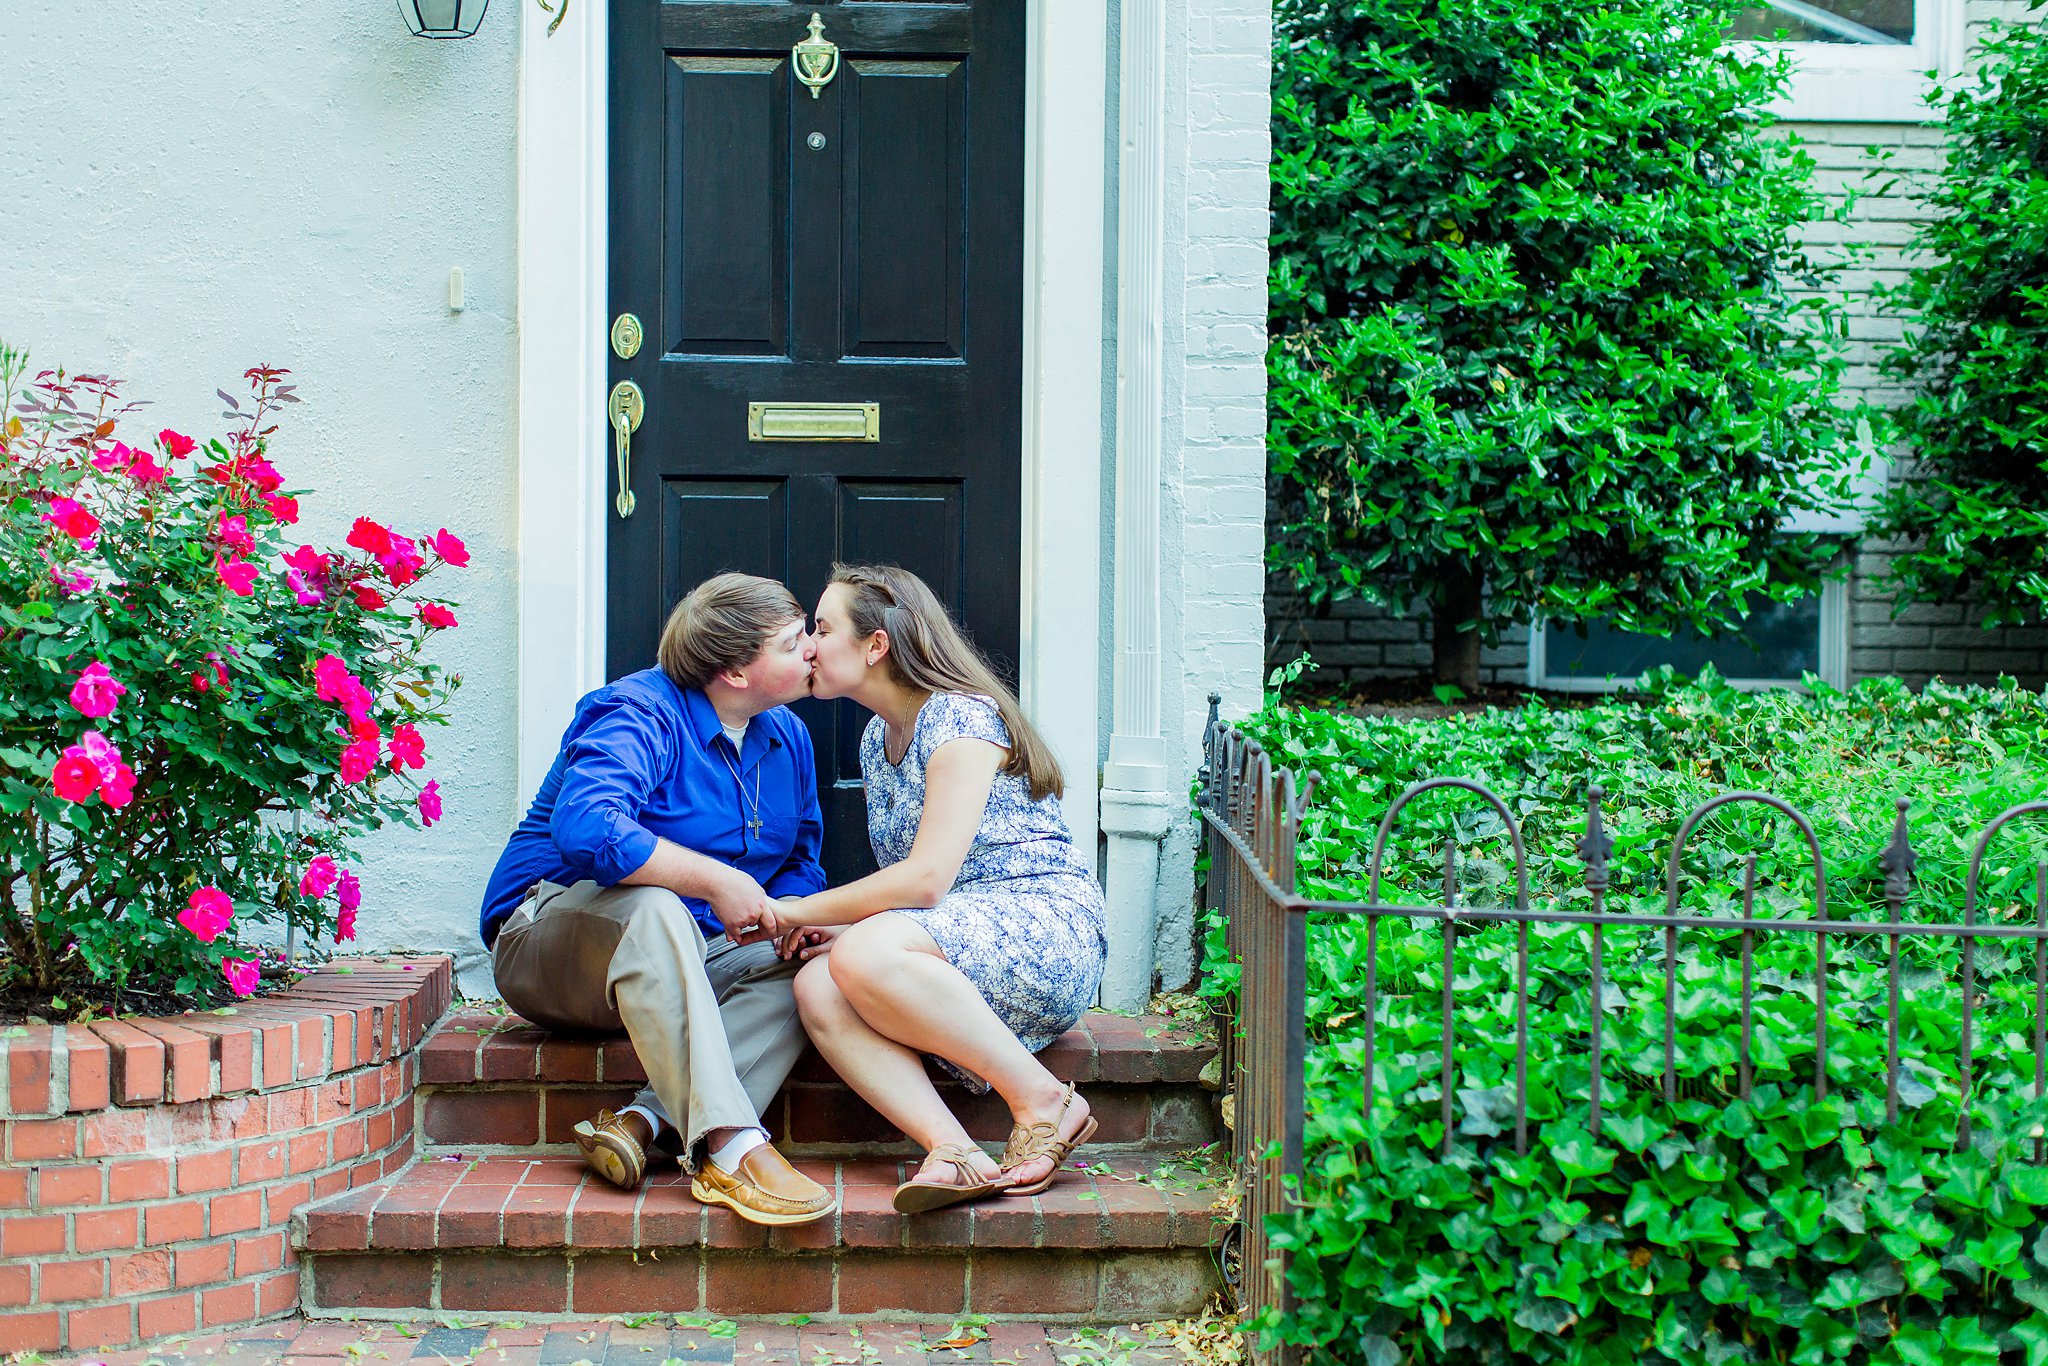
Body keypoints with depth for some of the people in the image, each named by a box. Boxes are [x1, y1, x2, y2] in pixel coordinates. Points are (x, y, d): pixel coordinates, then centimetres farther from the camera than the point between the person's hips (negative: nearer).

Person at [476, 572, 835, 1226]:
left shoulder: (787, 736, 8)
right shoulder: (641, 714, -18)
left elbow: (801, 862, 13)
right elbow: (585, 827, -36)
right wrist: (716, 880, -35)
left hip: (680, 957, 7)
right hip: (549, 942, -7)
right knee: (650, 906, -41)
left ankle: (644, 1119, -35)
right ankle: (730, 1148, -51)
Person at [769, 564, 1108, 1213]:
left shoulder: (960, 719, -11)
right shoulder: (878, 738, 18)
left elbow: (928, 878, -21)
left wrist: (800, 911, -12)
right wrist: (846, 927, 0)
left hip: (1047, 933, -8)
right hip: (963, 951, 8)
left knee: (862, 957, -34)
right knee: (817, 990, -21)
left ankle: (1044, 1101, -22)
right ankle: (957, 1154, -35)